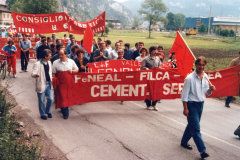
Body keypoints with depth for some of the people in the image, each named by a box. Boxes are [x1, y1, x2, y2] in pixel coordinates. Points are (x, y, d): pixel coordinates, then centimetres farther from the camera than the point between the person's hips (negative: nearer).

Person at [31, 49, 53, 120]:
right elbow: (33, 74, -21)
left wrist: (51, 80, 15)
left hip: (49, 83, 6)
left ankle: (47, 111, 31)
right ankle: (43, 114, 24)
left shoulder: (49, 62, 8)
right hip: (41, 84, -6)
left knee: (50, 99, 7)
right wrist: (36, 74, -43)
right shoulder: (37, 64, -14)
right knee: (42, 101, 6)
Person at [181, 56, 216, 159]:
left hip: (201, 104, 7)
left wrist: (211, 89, -10)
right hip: (192, 104, -7)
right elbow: (184, 94, -14)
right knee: (196, 128, -6)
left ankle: (184, 142, 37)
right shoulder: (190, 78, -15)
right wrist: (185, 108, -16)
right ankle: (202, 150, -2)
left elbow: (207, 93, 13)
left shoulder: (205, 77, 4)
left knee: (192, 125, 19)